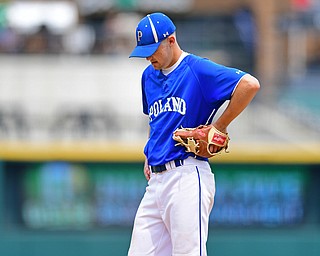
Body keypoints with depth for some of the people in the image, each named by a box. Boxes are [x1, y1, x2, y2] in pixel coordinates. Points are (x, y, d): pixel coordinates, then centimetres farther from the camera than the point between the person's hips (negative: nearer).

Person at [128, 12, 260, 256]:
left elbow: (250, 85, -19)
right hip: (156, 179, 8)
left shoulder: (197, 69, -7)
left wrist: (219, 127, -12)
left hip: (188, 178, -8)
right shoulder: (149, 76, 18)